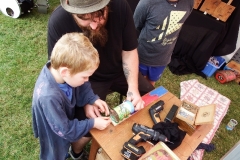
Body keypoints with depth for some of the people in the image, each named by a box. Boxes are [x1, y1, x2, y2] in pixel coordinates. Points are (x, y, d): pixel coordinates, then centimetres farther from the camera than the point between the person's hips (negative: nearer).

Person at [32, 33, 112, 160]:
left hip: (67, 118, 6)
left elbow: (82, 87, -3)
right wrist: (92, 123, -21)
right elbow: (65, 129, -26)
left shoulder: (58, 67, -23)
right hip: (56, 136, -6)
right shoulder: (49, 97, -41)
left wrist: (93, 99, -16)